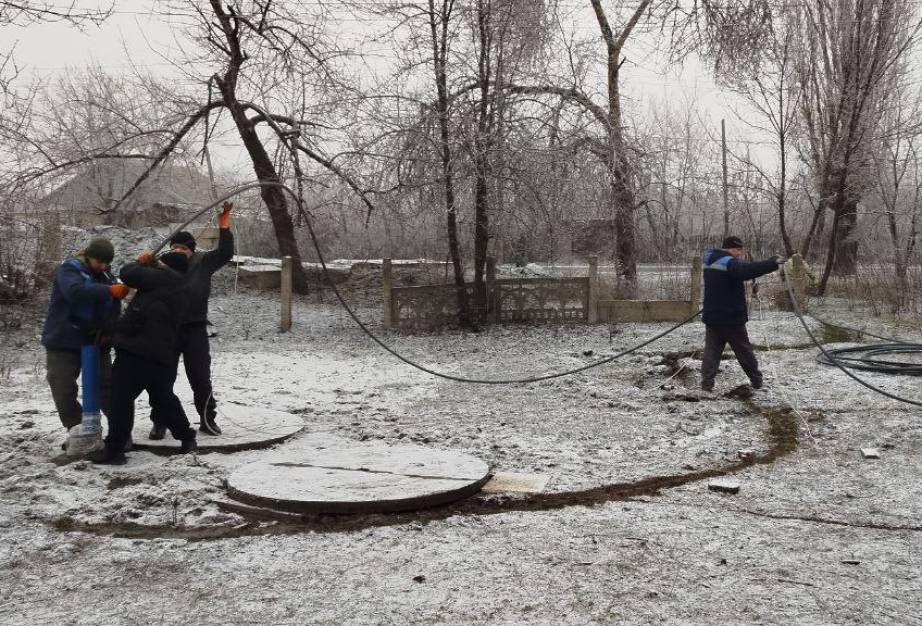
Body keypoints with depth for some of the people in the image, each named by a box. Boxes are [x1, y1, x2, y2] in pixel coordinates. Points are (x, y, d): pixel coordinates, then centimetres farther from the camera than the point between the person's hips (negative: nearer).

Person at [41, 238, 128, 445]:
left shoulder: (106, 277, 6)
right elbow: (75, 292, -34)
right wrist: (109, 291, -40)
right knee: (64, 391, -1)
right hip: (63, 343, -4)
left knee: (109, 387, 2)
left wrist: (109, 332, -11)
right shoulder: (68, 269, -11)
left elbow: (113, 311, 7)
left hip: (96, 342, 4)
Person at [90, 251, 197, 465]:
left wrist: (141, 262, 13)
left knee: (121, 398, -1)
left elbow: (128, 275, -8)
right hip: (162, 353, 9)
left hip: (137, 350, -9)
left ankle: (114, 450, 2)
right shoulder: (181, 291, 20)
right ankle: (187, 438, 28)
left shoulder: (164, 278, -6)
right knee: (163, 398, 23)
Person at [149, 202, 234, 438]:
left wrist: (224, 227, -15)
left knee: (200, 378, 5)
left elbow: (226, 253, -5)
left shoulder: (202, 262, 2)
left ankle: (207, 419, 20)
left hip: (195, 329, -1)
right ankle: (159, 422, 18)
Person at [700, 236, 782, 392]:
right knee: (744, 350, 9)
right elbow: (746, 271, -38)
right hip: (731, 317, -6)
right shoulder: (729, 263, -19)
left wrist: (739, 261, 2)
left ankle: (707, 382, -5)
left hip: (712, 316, 6)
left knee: (711, 350, 5)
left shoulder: (711, 261, 10)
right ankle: (756, 380, 22)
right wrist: (773, 263, -38)